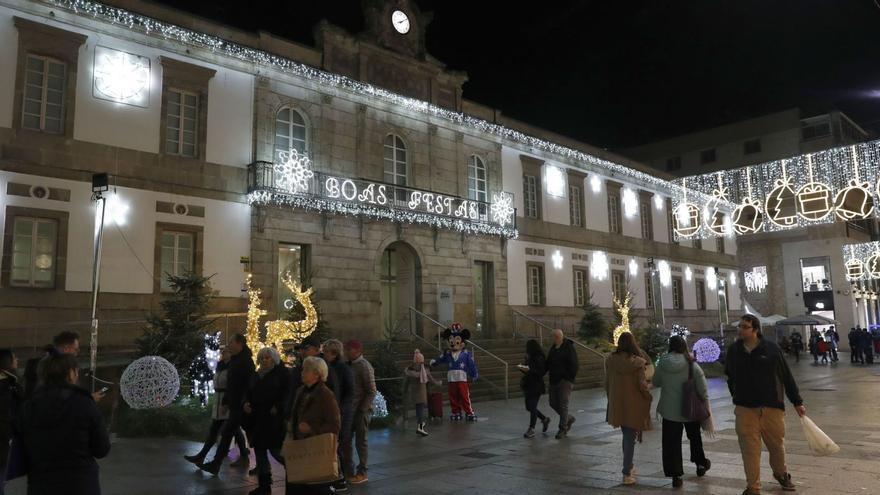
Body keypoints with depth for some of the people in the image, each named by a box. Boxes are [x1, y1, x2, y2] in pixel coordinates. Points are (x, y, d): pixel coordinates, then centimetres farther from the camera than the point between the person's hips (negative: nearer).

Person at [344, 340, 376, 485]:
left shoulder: (364, 366, -12)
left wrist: (362, 410, -14)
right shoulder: (349, 365, 9)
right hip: (350, 409, 7)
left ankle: (362, 473, 14)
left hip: (362, 410, -7)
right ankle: (348, 470, 23)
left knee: (360, 441, 2)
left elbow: (372, 391, -13)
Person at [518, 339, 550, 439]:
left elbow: (541, 372, -19)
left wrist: (529, 370, -27)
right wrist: (523, 368, -2)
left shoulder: (539, 358, -15)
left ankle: (531, 429, 6)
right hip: (528, 385, 9)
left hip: (536, 386, -9)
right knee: (529, 407, 14)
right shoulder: (529, 357, 10)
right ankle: (545, 419, 33)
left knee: (532, 407, -4)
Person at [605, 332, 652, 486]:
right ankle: (627, 473, 8)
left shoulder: (610, 360, -4)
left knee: (626, 435, 22)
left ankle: (628, 467, 32)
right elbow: (642, 385, -13)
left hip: (617, 405, 4)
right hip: (634, 406, -4)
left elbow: (607, 383, 3)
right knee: (630, 438, 6)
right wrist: (649, 398, 5)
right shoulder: (638, 362, -15)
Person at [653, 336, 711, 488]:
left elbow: (656, 382, 5)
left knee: (672, 442, 6)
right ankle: (700, 464, 42)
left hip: (669, 410, 0)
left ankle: (676, 475, 5)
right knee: (695, 437, 24)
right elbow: (703, 388, -11)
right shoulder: (691, 364, -13)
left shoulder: (662, 364, -9)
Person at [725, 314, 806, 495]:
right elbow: (730, 377, 14)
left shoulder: (771, 349, -6)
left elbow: (787, 377, 0)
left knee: (777, 444, 14)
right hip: (745, 408, 1)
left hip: (772, 406, -1)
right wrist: (737, 398, 15)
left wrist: (797, 402, 3)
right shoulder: (734, 350, 0)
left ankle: (781, 473, 42)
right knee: (749, 449, 1)